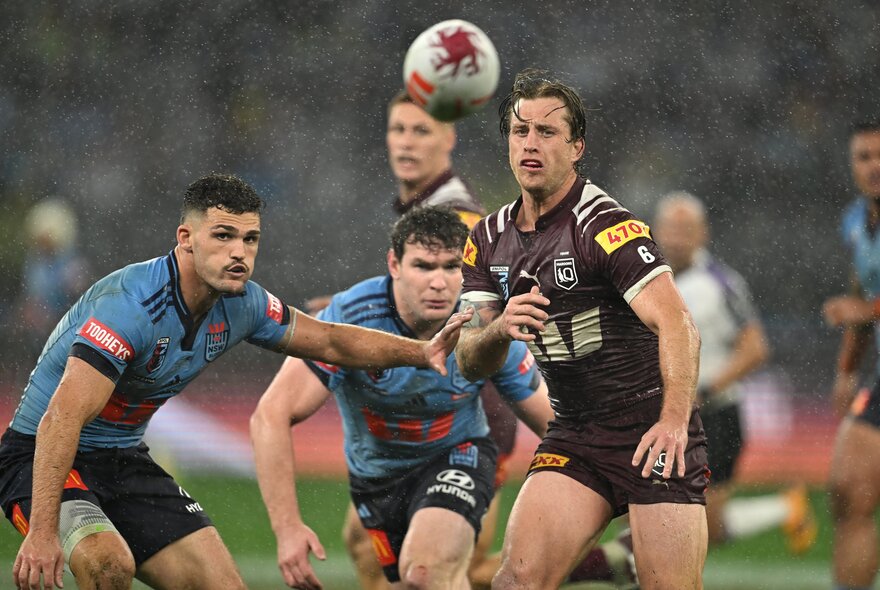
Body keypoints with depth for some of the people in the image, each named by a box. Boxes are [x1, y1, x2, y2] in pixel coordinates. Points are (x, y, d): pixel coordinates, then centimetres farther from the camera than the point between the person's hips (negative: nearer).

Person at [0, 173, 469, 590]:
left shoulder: (241, 305, -5)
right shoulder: (129, 306, -30)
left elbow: (329, 341, 14)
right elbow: (61, 420, -36)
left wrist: (422, 351, 1)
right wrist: (42, 532, -43)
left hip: (126, 462, 8)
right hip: (42, 460, -8)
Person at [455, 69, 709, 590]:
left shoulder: (605, 226, -15)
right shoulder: (490, 239, 7)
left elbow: (677, 323, -26)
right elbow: (471, 363, 9)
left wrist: (674, 420, -40)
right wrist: (500, 329, -14)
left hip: (652, 433, -5)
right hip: (574, 437, 5)